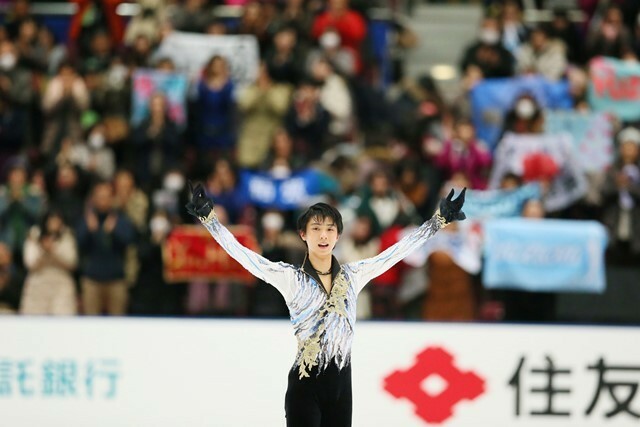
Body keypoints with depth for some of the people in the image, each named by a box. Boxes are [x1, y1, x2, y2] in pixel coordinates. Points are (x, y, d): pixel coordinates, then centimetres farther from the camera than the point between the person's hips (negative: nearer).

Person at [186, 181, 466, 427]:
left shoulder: (353, 275, 7)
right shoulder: (291, 278, -4)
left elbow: (397, 251, 10)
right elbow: (244, 256, -12)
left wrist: (441, 220, 9)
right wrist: (208, 218, -22)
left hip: (341, 383, 4)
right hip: (305, 386, -4)